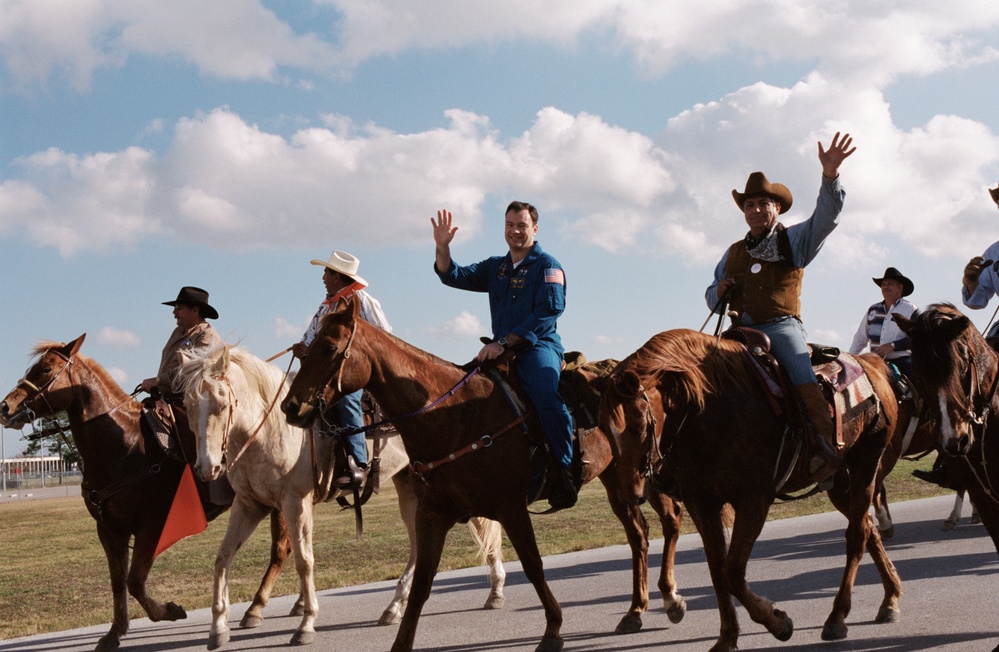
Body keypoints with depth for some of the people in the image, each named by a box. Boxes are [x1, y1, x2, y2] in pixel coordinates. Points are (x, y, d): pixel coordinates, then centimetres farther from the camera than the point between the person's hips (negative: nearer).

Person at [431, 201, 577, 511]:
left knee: (545, 393, -35)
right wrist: (442, 247, -6)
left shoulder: (547, 266, -1)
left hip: (539, 347, -7)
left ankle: (564, 473, -32)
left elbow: (548, 311, -14)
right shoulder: (495, 268, 19)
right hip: (502, 352, 7)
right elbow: (454, 277, 14)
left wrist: (504, 341, -20)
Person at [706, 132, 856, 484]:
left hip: (782, 326, -4)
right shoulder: (733, 253, 20)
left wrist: (830, 176, -22)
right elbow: (712, 298, 26)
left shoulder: (794, 240, 10)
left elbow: (825, 217, -6)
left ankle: (824, 443, -25)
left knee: (805, 381, -25)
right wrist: (719, 292, 0)